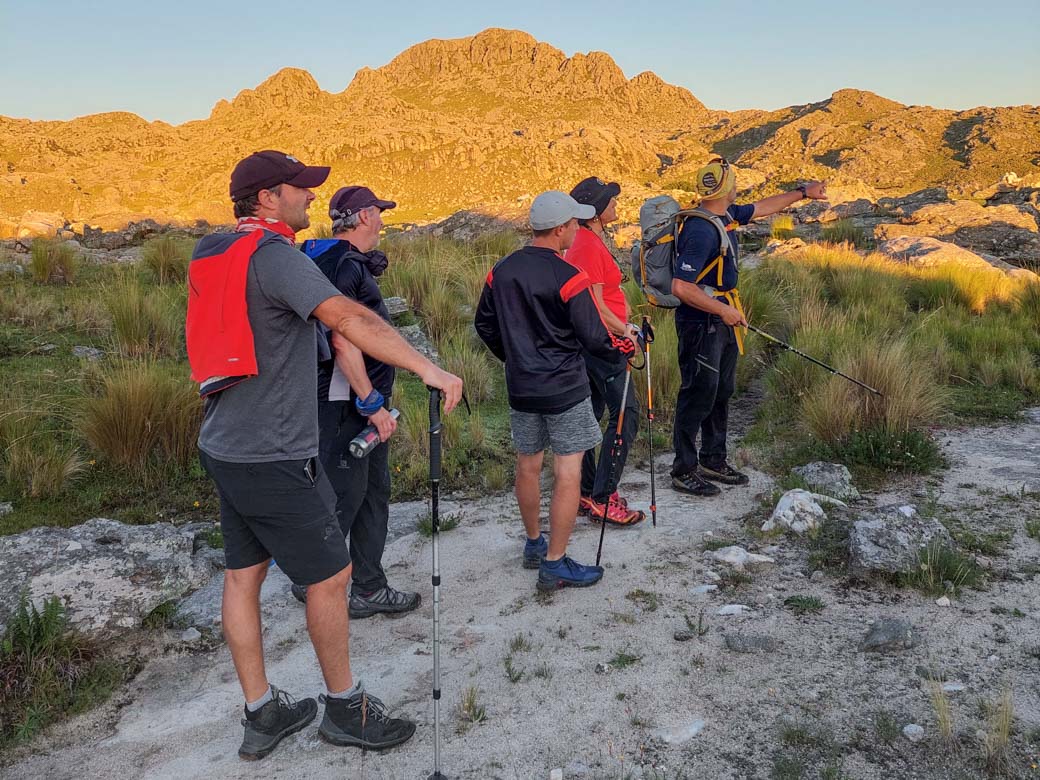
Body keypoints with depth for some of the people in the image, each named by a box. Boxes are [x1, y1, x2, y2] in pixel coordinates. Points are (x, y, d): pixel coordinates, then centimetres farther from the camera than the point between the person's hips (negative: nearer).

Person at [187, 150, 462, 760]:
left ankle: (262, 714, 27)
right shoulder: (272, 254, -17)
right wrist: (429, 370, -33)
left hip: (225, 448, 10)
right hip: (273, 458, -10)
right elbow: (348, 318, -29)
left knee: (244, 575, 14)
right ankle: (345, 707, 20)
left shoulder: (213, 254, 11)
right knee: (331, 575, 4)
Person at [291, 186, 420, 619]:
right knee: (343, 496, 0)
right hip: (345, 401, -11)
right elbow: (342, 340, -25)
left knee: (374, 492, 14)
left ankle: (369, 588, 24)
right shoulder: (342, 265, -17)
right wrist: (372, 403, -24)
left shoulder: (354, 262, 12)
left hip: (364, 402, 11)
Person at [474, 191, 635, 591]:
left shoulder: (502, 270, 2)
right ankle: (555, 564, 7)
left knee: (527, 467, 18)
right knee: (567, 475, 2)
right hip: (565, 390, -7)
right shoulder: (567, 277, -18)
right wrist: (625, 347, 5)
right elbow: (594, 339, -15)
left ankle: (534, 544, 35)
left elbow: (484, 324, 12)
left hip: (521, 388, 7)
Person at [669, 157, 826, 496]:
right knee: (699, 395, -3)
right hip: (701, 322, -10)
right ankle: (684, 471, 9)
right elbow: (680, 287, -27)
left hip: (722, 320, 10)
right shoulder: (701, 230, -24)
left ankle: (713, 461, 29)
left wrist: (803, 192, 34)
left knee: (722, 392, 16)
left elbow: (762, 207, 27)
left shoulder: (727, 215, 6)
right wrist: (723, 310, -22)